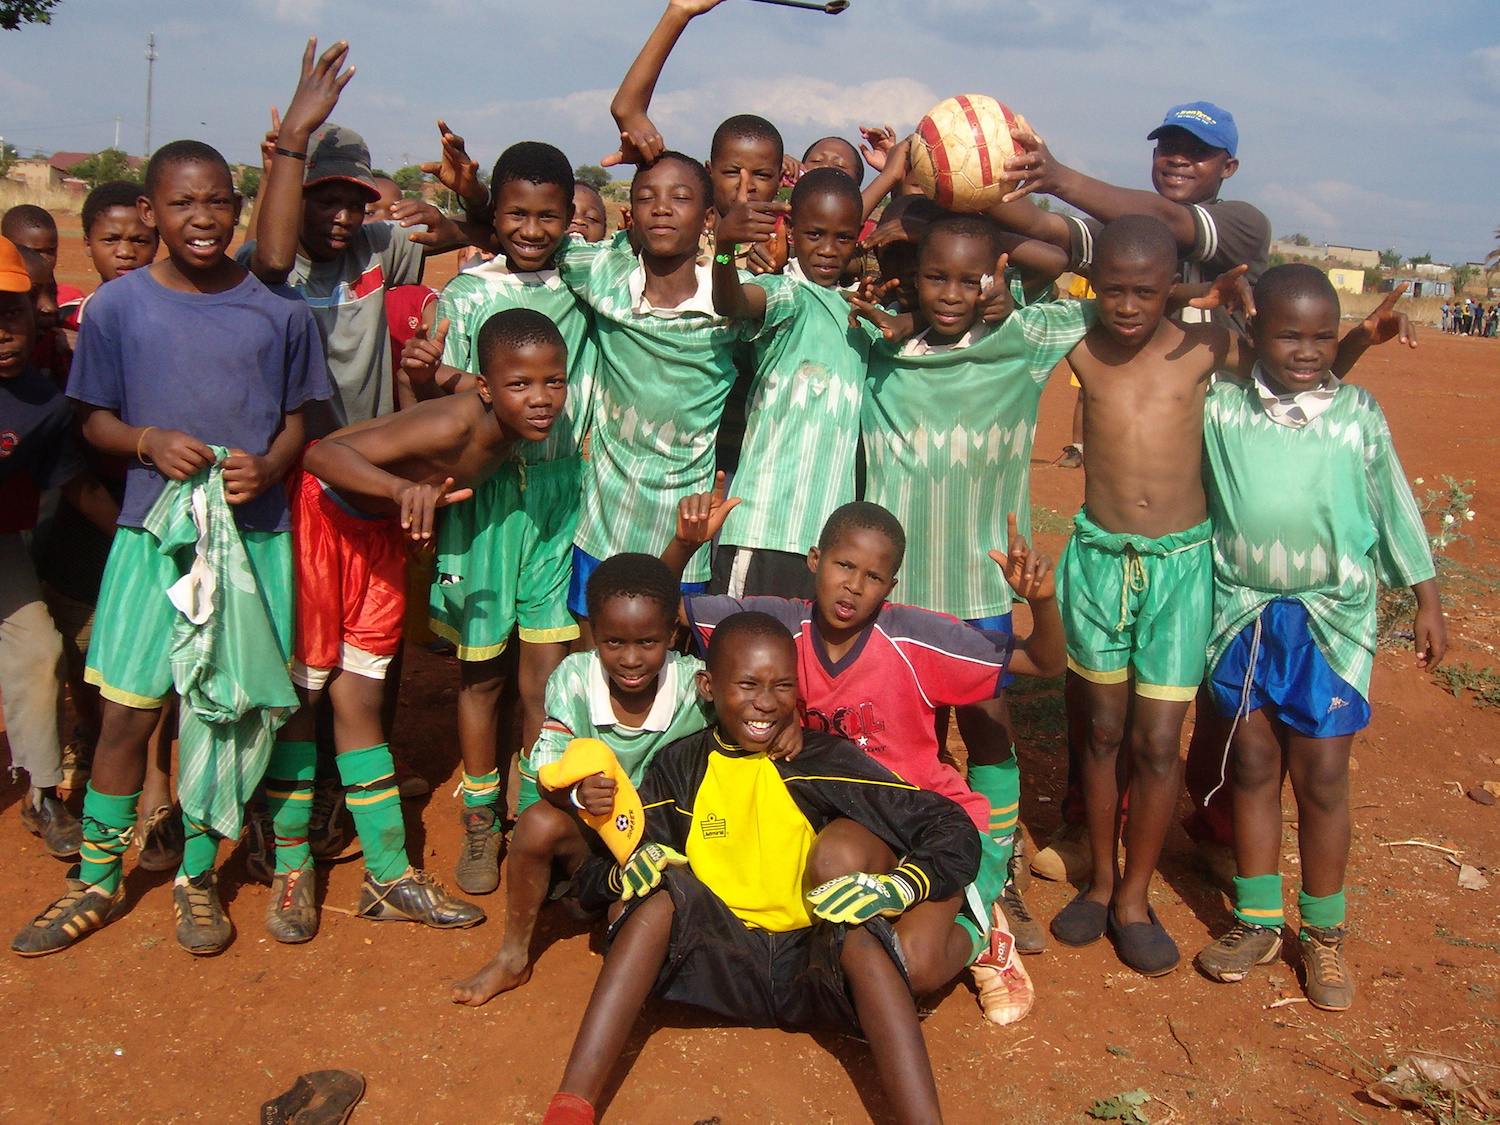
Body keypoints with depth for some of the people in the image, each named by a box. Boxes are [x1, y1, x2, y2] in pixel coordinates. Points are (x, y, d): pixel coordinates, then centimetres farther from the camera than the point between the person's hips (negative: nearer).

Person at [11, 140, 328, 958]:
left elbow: (299, 418, 5)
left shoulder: (278, 310, -1)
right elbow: (95, 420, 5)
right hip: (153, 528, 0)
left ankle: (196, 876, 27)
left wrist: (268, 466, -15)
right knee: (127, 710, 3)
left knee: (230, 709, 8)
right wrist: (149, 442, -15)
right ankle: (96, 881, 23)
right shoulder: (118, 307, -2)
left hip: (254, 531, 1)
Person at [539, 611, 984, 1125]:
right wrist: (628, 871, -21)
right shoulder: (678, 767, 3)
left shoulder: (827, 759, -4)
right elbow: (592, 879, 2)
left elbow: (954, 830, -8)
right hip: (719, 962, 2)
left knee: (862, 936, -32)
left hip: (814, 969, -2)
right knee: (660, 890, -23)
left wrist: (898, 886, -28)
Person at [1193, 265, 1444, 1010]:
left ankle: (1324, 934, 22)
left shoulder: (1358, 414, -2)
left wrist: (1427, 601, 9)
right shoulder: (1219, 407, -2)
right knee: (1253, 764, 12)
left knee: (1322, 775, 4)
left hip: (1330, 616, -1)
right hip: (1242, 611, 1)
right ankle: (1258, 921, 26)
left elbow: (1394, 508, 6)